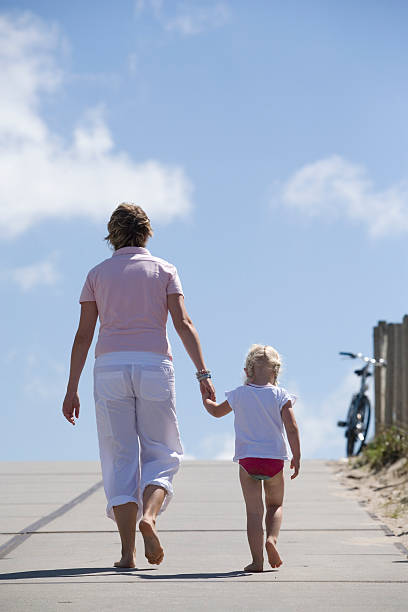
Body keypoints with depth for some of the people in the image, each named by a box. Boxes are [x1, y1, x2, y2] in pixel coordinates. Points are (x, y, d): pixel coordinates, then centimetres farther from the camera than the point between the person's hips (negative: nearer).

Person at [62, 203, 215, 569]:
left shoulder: (98, 274, 10)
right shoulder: (164, 270, 7)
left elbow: (84, 334, 5)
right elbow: (183, 323, -4)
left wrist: (72, 390, 7)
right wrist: (203, 373, -7)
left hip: (110, 369, 1)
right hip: (154, 367, -1)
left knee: (120, 460, 3)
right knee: (162, 455, 9)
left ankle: (127, 552, -5)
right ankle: (149, 515, -21)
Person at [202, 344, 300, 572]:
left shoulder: (239, 395, 4)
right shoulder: (281, 396, -1)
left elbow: (216, 411, 21)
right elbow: (292, 428, -8)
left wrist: (206, 399, 42)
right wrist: (297, 457, -1)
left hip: (247, 459, 0)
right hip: (274, 460, 0)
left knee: (254, 510, 2)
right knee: (275, 505, 19)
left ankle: (257, 560, -6)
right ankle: (272, 538, -8)